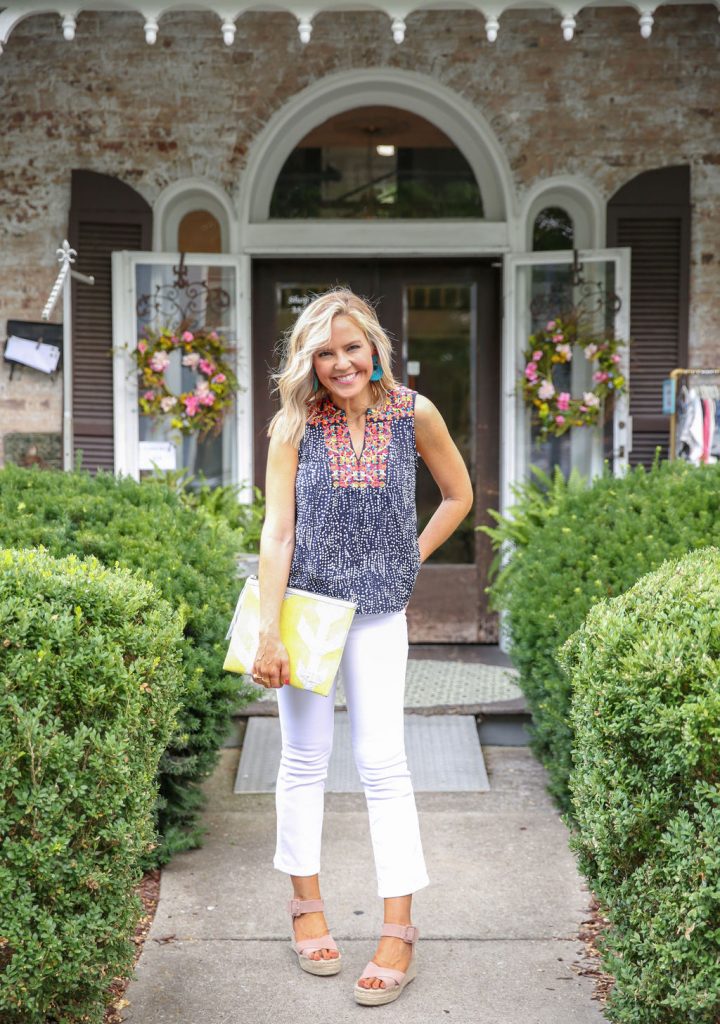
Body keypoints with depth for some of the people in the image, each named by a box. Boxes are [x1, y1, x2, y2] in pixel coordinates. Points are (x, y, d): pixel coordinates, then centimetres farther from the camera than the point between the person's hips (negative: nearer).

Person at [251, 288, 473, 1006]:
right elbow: (276, 530, -11)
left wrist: (410, 560, 4)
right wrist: (268, 635, -16)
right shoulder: (295, 425, -7)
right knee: (305, 756, 10)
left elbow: (458, 495, 10)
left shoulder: (413, 413, -5)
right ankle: (306, 904, 27)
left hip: (377, 611, 0)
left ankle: (399, 929, 7)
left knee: (383, 762, -1)